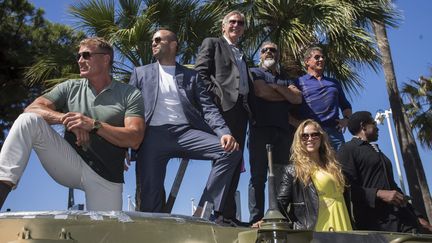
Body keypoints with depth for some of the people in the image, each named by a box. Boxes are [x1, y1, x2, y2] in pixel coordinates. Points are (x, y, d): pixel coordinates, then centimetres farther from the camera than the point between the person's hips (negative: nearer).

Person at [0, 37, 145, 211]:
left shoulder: (130, 94, -1)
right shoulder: (70, 88, 9)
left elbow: (134, 139, -12)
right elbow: (32, 109, -2)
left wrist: (94, 125, -22)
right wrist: (66, 119, -20)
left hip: (105, 177, -1)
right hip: (70, 163, 2)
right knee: (28, 120, -16)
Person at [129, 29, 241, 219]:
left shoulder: (191, 76, 19)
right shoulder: (141, 73, 21)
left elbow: (208, 108, 8)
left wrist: (225, 133, -12)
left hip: (185, 132, 1)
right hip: (153, 134, 0)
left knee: (231, 151, -20)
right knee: (150, 193, -13)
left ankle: (204, 210, -15)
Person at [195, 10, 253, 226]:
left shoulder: (242, 55, 30)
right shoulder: (212, 43, 11)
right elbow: (200, 73, -2)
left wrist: (248, 105, 6)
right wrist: (215, 96, -14)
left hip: (241, 109, 7)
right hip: (223, 106, -7)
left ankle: (228, 213, 4)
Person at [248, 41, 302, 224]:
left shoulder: (286, 79, 26)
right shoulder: (255, 72, 14)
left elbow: (298, 98, 6)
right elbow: (261, 92, -7)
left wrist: (277, 87, -2)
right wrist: (287, 95, 5)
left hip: (284, 131, 4)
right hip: (260, 128, -4)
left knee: (282, 177, -2)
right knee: (258, 176, -7)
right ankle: (256, 219, -8)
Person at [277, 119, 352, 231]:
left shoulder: (332, 166, 18)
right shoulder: (292, 170, 1)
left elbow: (341, 195, 20)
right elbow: (281, 202, -4)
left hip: (340, 226, 5)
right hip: (316, 228, -5)